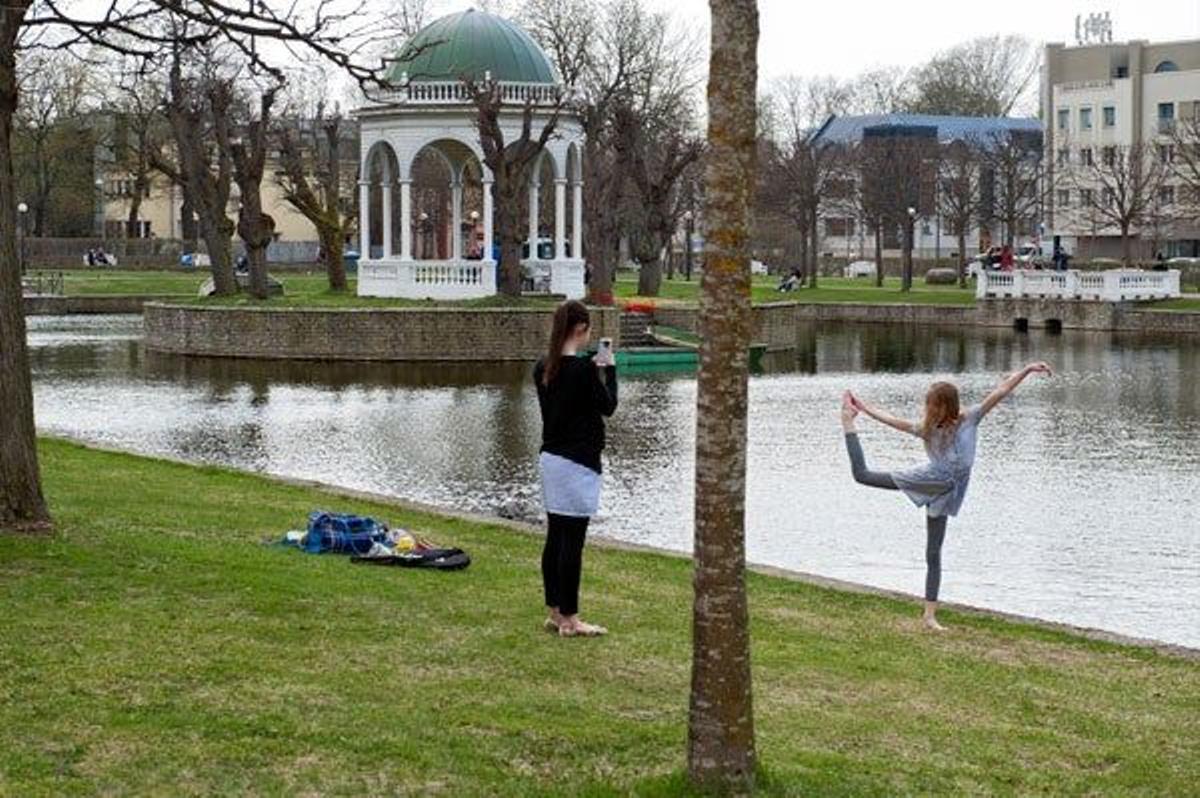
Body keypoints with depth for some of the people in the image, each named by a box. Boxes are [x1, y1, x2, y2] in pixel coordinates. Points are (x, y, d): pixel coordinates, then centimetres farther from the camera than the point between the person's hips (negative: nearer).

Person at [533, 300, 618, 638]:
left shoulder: (543, 368, 6)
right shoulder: (582, 368, -17)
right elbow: (608, 406, -7)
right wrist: (608, 369, 3)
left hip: (550, 458, 8)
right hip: (577, 462, -8)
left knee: (555, 539, 13)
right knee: (572, 541, -3)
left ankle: (555, 612, 20)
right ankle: (569, 620, 1)